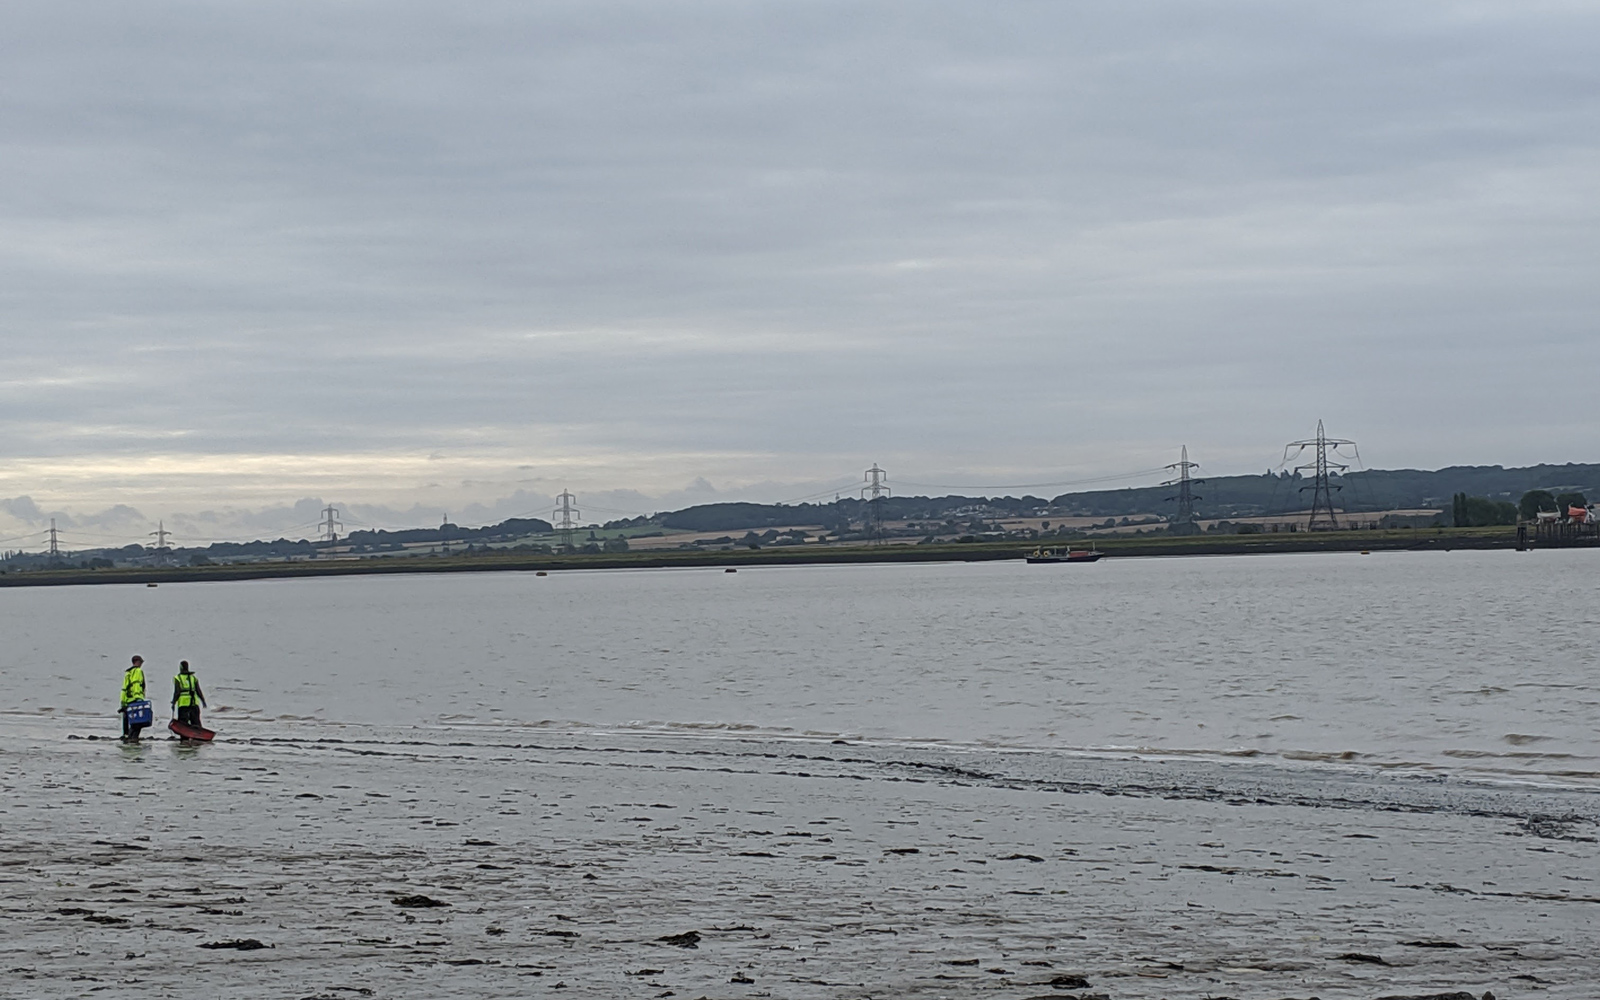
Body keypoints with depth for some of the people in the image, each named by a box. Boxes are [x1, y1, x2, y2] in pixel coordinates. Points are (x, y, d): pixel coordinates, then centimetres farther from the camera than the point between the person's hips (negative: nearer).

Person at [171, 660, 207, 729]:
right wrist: (203, 701, 17)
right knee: (196, 722, 7)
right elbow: (198, 691, 11)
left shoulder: (178, 678, 0)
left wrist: (173, 702, -1)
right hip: (194, 703, 4)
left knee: (183, 723, -1)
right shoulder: (193, 678, 13)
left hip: (183, 703, -4)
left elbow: (177, 692, -7)